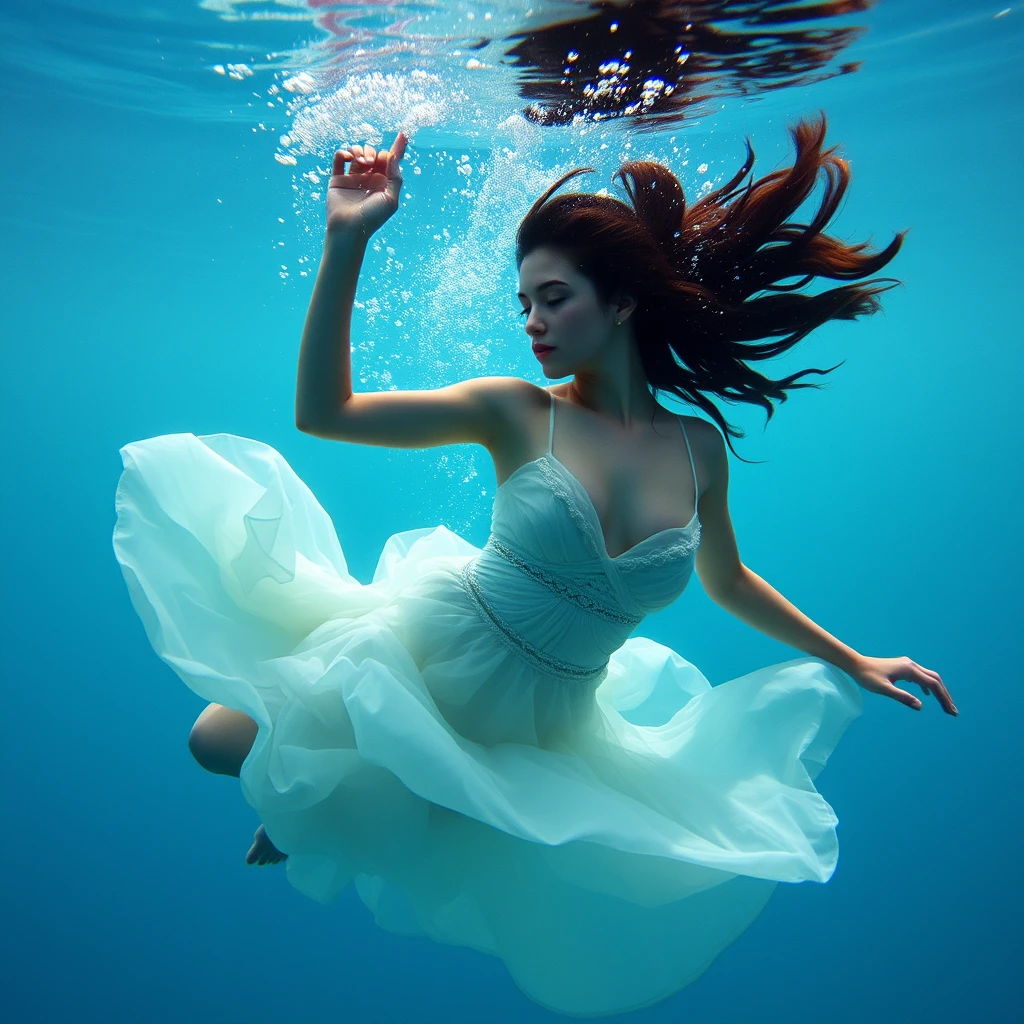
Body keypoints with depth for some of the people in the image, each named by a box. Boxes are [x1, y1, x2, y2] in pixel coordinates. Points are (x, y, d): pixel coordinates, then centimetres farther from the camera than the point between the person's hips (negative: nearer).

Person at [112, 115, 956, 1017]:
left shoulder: (699, 446, -7)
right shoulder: (516, 412, -14)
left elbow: (727, 582, 10)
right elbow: (321, 411, -20)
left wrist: (850, 661, 18)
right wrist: (347, 244, -29)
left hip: (540, 727, 2)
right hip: (430, 646, -1)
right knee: (220, 741, -2)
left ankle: (394, 805, 42)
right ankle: (317, 793, 31)